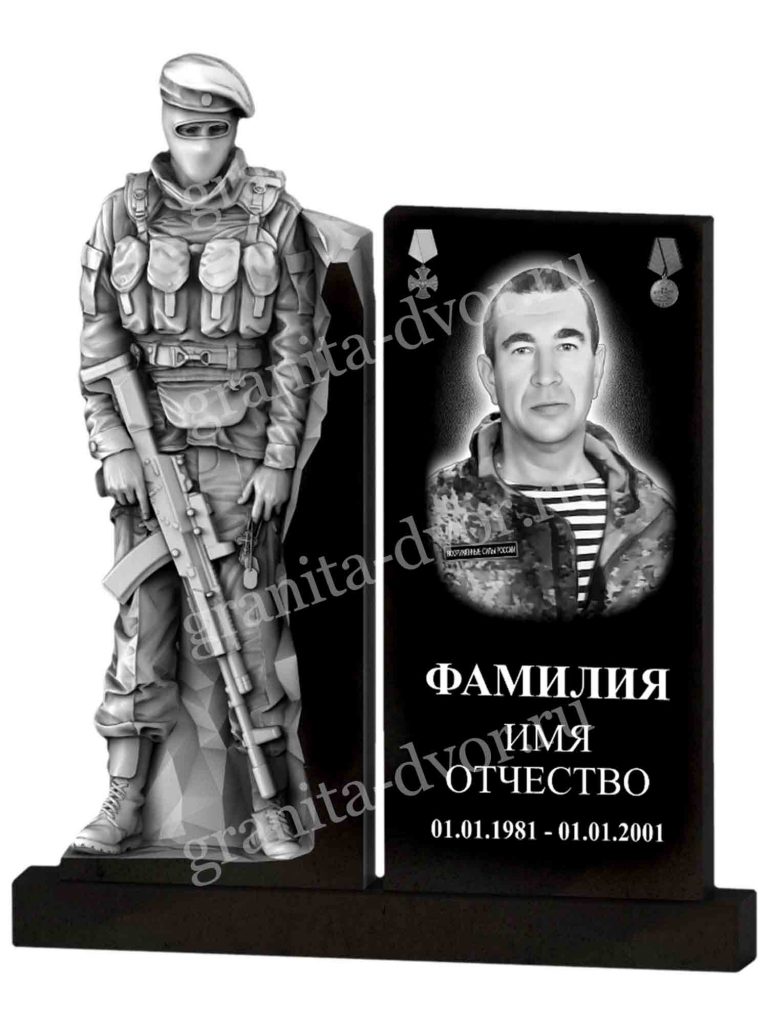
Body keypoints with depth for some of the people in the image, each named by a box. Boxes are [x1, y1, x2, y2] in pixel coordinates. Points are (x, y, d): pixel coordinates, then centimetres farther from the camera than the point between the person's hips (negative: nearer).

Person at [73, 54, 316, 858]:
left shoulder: (274, 217, 0)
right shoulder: (124, 213, 3)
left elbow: (294, 348, 0)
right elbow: (98, 344, 3)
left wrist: (279, 460, -5)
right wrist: (115, 449, -5)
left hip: (241, 445, -1)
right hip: (148, 440, 2)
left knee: (250, 622, 0)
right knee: (140, 621, 3)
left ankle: (272, 805, 10)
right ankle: (122, 808, 9)